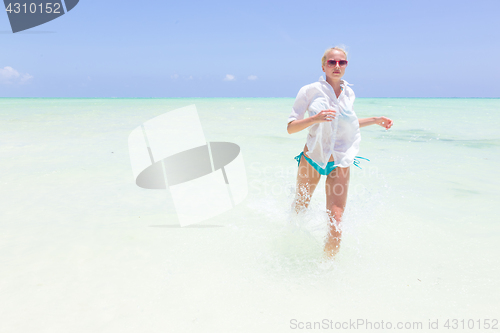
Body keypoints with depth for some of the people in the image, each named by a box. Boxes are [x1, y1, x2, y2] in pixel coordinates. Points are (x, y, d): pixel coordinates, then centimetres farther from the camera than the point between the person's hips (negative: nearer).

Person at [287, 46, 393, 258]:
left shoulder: (349, 94, 5)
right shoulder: (310, 91, -8)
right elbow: (291, 127, -11)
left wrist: (375, 120, 18)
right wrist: (315, 118, -27)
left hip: (339, 165, 2)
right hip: (311, 159, -2)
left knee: (336, 223, -7)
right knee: (299, 209, 16)